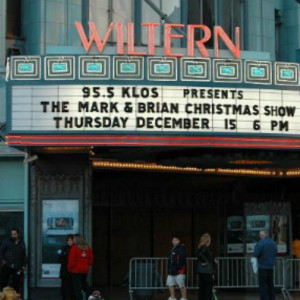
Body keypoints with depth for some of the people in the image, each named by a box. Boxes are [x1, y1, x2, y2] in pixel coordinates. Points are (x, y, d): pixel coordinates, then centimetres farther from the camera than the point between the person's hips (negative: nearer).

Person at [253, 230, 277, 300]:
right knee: (270, 284, 14)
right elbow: (275, 253, 17)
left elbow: (255, 254, -17)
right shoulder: (273, 243, 7)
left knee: (263, 285, -4)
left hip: (263, 266, -7)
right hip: (271, 266, 7)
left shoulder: (261, 243, -16)